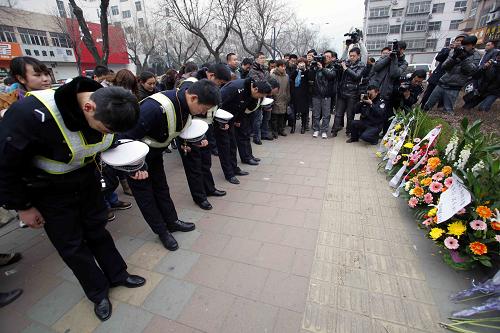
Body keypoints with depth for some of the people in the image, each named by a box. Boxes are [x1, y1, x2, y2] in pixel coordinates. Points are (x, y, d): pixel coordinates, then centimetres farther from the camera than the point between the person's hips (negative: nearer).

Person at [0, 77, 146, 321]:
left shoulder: (108, 109, -20)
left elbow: (118, 141, 3)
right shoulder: (33, 113, -35)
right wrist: (22, 206, -10)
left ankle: (117, 275, 36)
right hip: (49, 191, -3)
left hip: (86, 180, 4)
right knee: (72, 245, 9)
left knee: (97, 230, 17)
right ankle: (99, 292, 30)